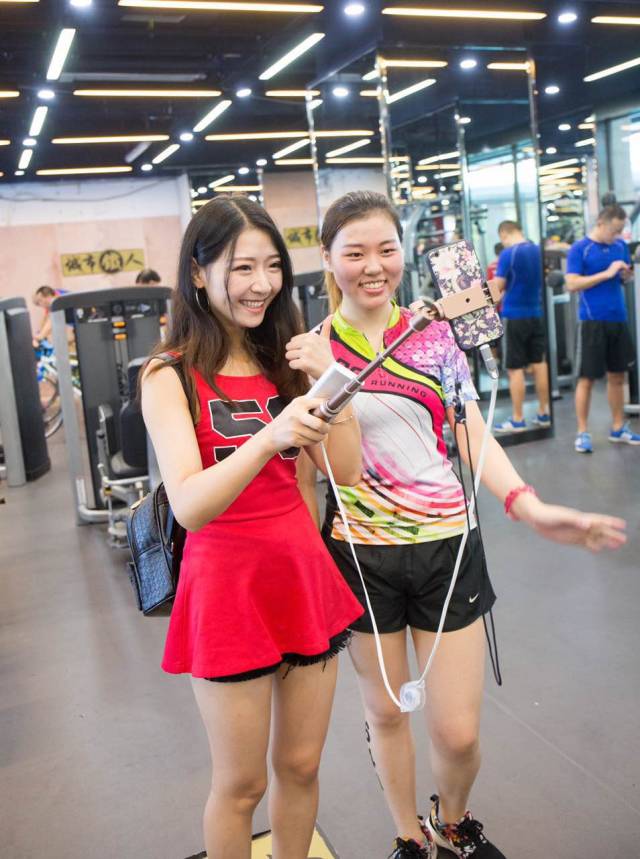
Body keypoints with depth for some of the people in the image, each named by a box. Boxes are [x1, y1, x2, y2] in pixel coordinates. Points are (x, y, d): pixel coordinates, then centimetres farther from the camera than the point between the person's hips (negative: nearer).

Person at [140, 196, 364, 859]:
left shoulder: (284, 361, 5)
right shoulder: (170, 375, -9)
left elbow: (347, 471, -2)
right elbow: (188, 506, -23)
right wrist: (269, 437, -38)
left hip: (305, 576, 5)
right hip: (228, 588, -4)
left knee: (302, 766, 18)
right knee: (241, 785, 11)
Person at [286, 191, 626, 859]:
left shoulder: (435, 335, 1)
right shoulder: (311, 348, -3)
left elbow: (472, 437, -1)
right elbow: (312, 461, -5)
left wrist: (529, 507, -17)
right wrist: (324, 376, -20)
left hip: (446, 546, 1)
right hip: (360, 553, 0)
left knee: (458, 732, 5)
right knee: (385, 712, 16)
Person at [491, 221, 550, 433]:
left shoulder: (508, 254, -13)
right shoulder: (538, 250, 7)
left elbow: (498, 287, -12)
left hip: (515, 316, -6)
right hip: (536, 313, 7)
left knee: (515, 368, -1)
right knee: (539, 363, 12)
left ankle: (517, 420, 2)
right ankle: (544, 413, 18)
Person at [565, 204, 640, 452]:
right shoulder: (579, 249, -7)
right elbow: (571, 284, -15)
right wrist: (607, 273, -19)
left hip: (618, 319, 6)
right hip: (592, 321, -6)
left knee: (617, 375, 12)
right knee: (587, 378, -1)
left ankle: (618, 428, 24)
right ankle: (583, 433, 8)